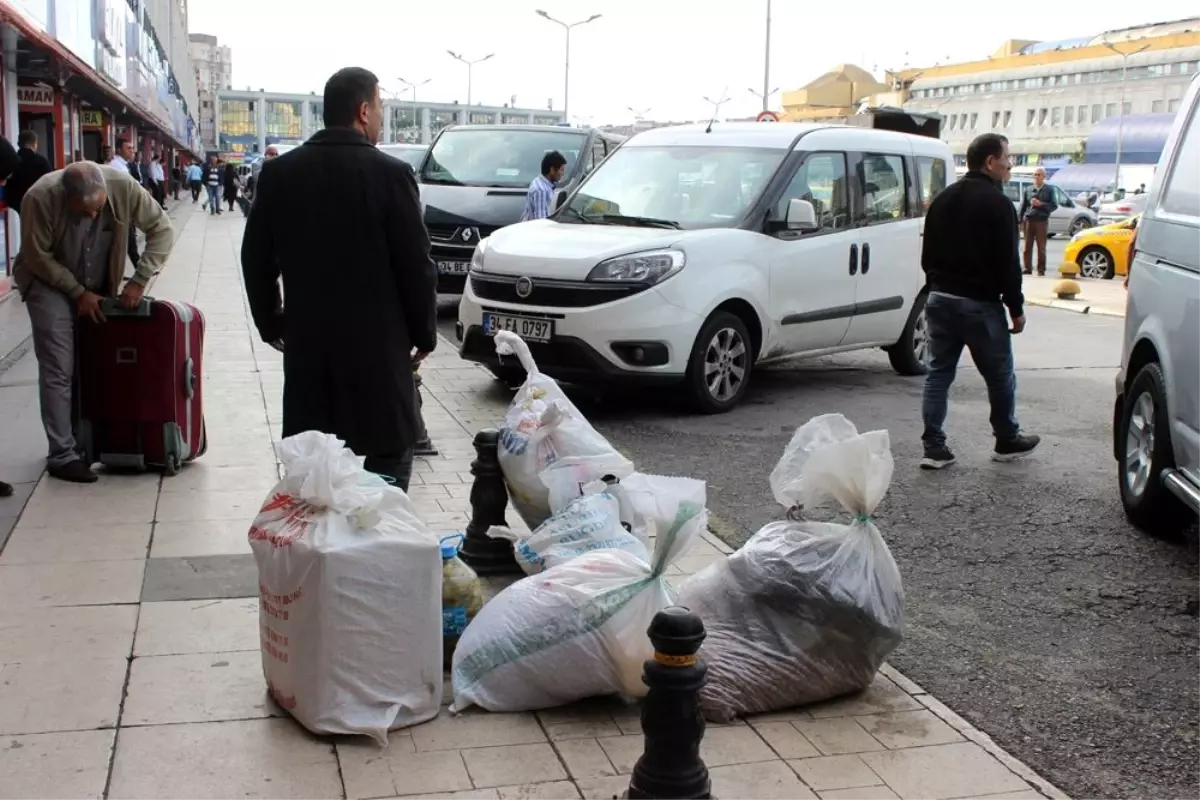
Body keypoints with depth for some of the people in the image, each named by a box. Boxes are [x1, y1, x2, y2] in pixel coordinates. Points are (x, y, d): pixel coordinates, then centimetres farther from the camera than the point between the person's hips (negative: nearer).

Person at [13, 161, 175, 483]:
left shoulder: (123, 186, -24)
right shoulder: (40, 198, -29)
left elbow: (161, 230, -14)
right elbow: (37, 257, -17)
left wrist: (138, 282, -19)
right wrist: (77, 292, -17)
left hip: (98, 288, 3)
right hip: (50, 285, -3)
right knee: (59, 371, -8)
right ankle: (62, 455, -3)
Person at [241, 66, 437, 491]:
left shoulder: (278, 173, 3)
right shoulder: (391, 173, -11)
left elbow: (256, 259, 8)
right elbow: (416, 265, -9)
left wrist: (271, 324, 20)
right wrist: (424, 333, 4)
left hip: (306, 344, 4)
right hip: (378, 344, -4)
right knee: (389, 457, 7)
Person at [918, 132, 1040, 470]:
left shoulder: (943, 199, 13)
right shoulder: (997, 203, -12)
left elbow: (928, 253, 19)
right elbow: (1007, 263, -14)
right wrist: (1016, 308, -7)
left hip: (940, 299, 7)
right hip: (979, 303, -7)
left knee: (939, 373, 7)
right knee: (1000, 375, 10)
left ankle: (933, 448, 3)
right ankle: (1007, 441, 24)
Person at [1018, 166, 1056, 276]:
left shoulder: (1049, 190, 6)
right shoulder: (1028, 190, 12)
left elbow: (1053, 206, 2)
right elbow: (1023, 206, 10)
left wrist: (1041, 204, -12)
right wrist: (1020, 220, 2)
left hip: (1042, 221, -2)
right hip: (1029, 220, 2)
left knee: (1041, 247, -1)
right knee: (1028, 246, 2)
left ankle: (1041, 269, 3)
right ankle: (1028, 268, 7)